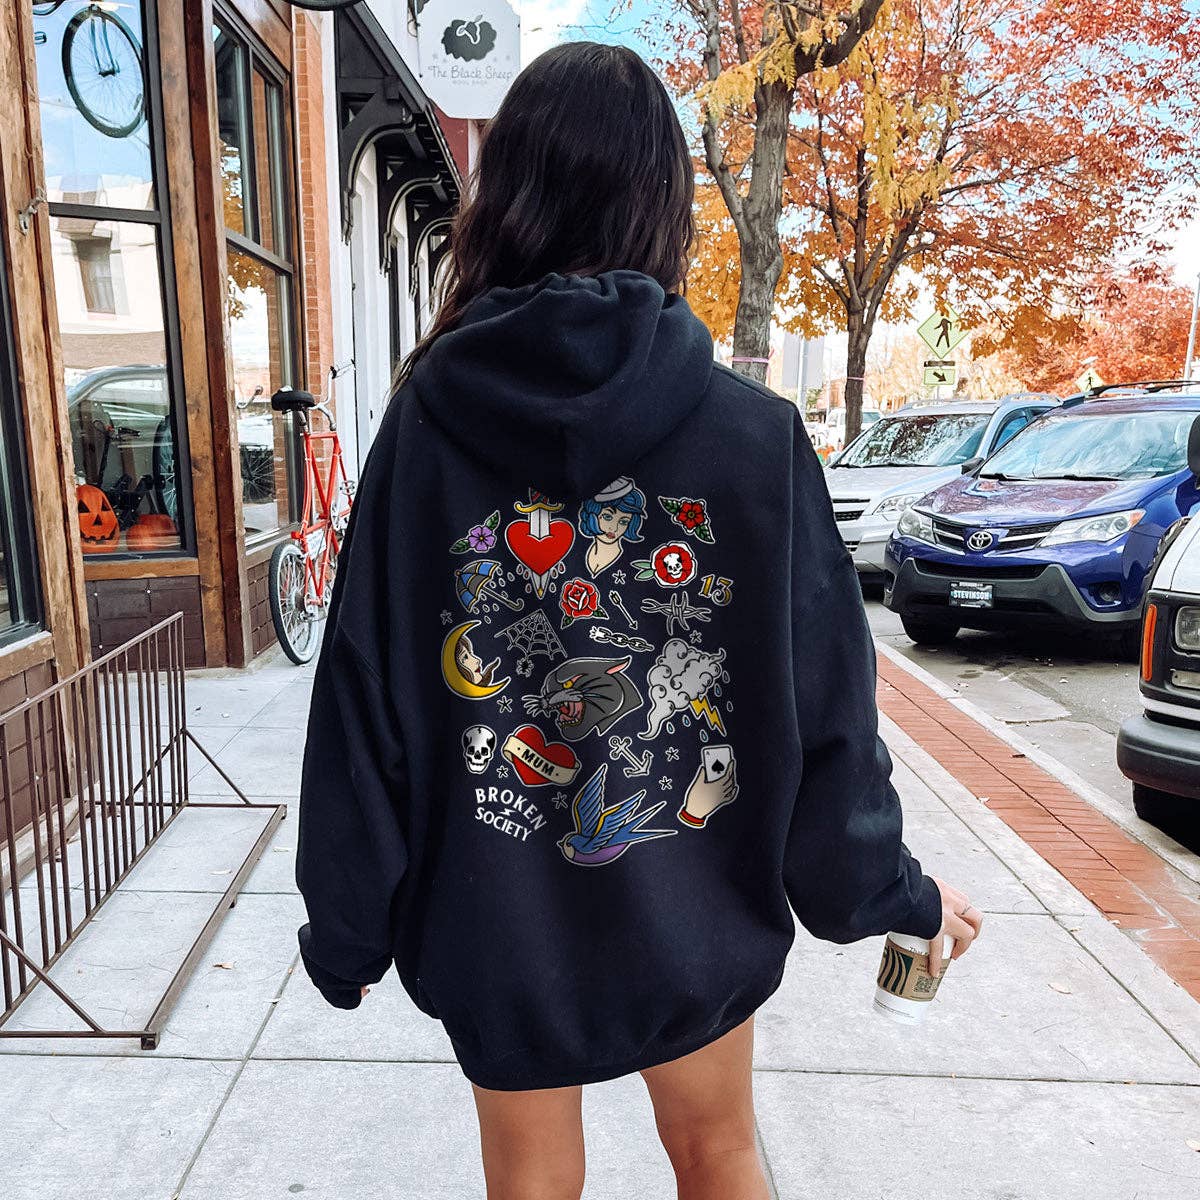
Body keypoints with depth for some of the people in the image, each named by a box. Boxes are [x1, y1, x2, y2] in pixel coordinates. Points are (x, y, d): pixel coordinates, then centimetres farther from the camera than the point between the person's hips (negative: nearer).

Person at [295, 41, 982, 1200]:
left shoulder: (427, 421, -14)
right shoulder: (755, 432, -15)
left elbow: (363, 693, -10)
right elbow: (823, 693, -9)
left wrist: (348, 923, 4)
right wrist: (892, 889, 8)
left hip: (498, 920, 1)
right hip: (697, 911, 1)